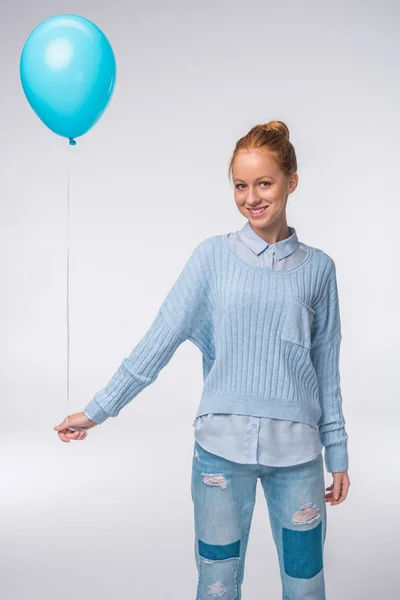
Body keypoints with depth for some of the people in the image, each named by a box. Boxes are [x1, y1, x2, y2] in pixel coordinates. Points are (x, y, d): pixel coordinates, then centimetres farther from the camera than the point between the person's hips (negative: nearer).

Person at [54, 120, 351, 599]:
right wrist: (98, 410, -8)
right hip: (222, 448, -1)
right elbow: (160, 340, -4)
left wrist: (337, 453, 10)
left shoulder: (317, 268, 4)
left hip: (297, 452, 1)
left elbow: (326, 370, 8)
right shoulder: (214, 256, -1)